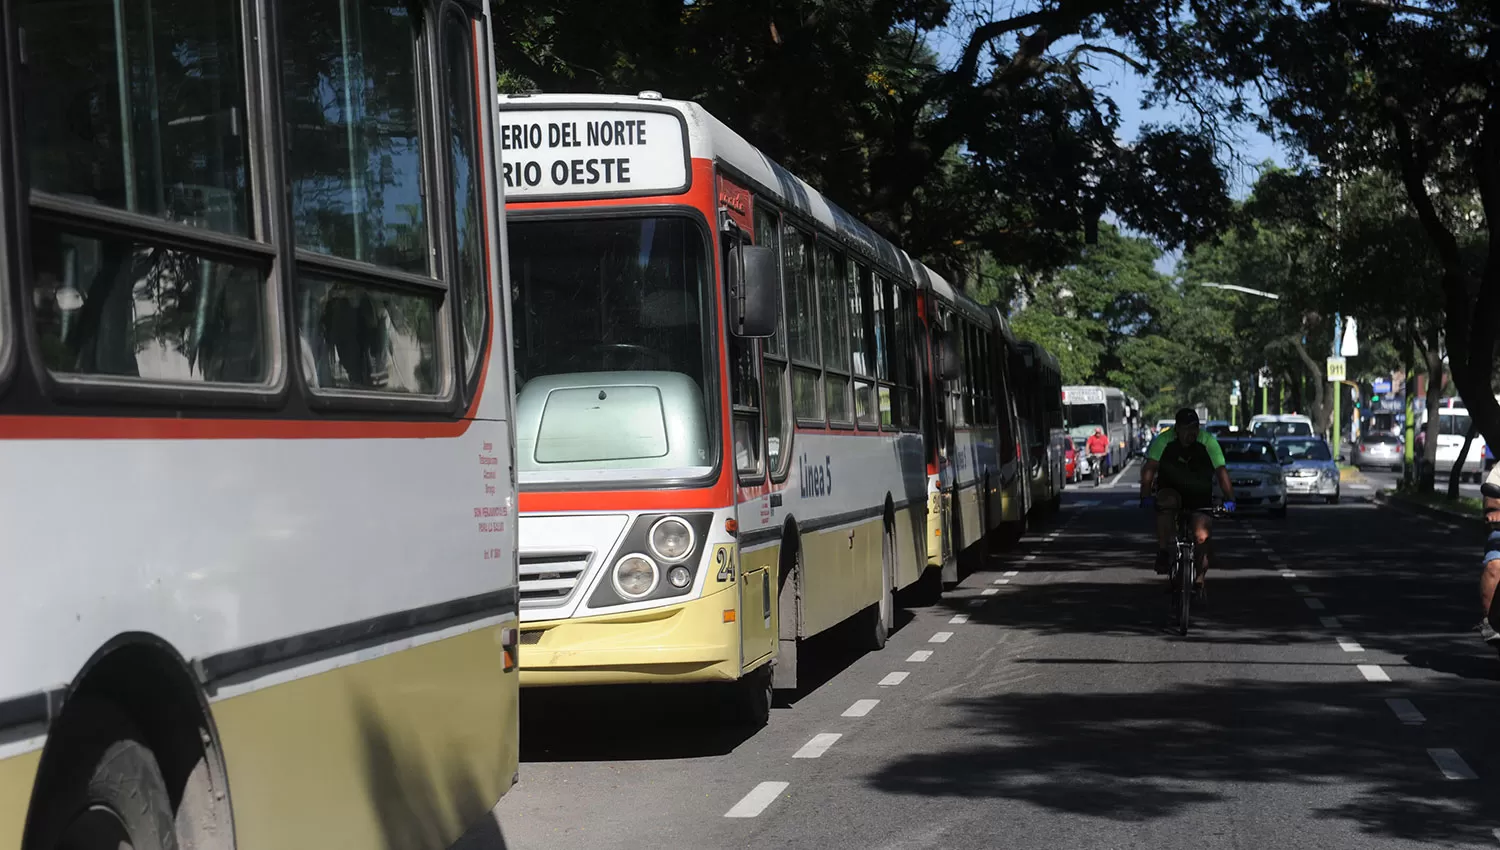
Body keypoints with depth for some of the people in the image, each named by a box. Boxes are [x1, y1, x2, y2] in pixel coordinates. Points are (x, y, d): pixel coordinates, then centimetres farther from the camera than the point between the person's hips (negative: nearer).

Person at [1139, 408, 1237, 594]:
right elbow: (1149, 469, -21)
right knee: (1166, 502, -36)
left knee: (1201, 536, -15)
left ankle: (1199, 580, 5)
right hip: (1170, 490, -1)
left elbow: (1221, 472, -20)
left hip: (1200, 496, 1)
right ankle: (1163, 553, -26)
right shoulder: (1164, 440, -17)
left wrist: (1229, 499, -31)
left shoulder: (1208, 442, -16)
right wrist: (1145, 496, -34)